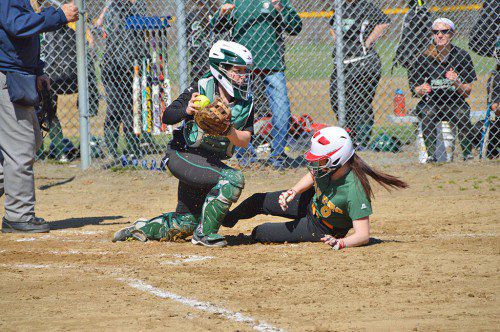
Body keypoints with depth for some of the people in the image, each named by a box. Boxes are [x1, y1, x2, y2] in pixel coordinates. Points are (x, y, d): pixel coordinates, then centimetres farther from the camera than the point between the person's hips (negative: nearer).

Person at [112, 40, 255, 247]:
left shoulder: (246, 103, 0)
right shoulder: (200, 90, -13)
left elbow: (244, 141, -6)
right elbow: (167, 117, -16)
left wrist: (227, 130, -26)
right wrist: (186, 110, -37)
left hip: (211, 161, 7)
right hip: (183, 155, -7)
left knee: (185, 224, 12)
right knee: (233, 178, -29)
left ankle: (141, 229, 34)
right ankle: (205, 233, -20)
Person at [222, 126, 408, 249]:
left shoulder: (354, 191, -42)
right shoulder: (326, 168, -22)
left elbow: (363, 235, -41)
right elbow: (312, 176, 6)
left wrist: (340, 243, -60)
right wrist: (293, 192, -11)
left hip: (321, 230, -6)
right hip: (312, 202, 6)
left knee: (261, 233, -6)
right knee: (258, 201, 13)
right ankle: (226, 220, 46)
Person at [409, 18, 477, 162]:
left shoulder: (462, 56, 1)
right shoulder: (425, 57, -1)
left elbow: (467, 92, 0)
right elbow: (416, 89, 2)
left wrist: (456, 83, -21)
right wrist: (422, 89, -22)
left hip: (454, 102, 0)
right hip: (429, 101, 0)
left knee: (462, 113, -31)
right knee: (427, 114, -33)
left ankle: (467, 153, -24)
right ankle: (431, 154, -31)